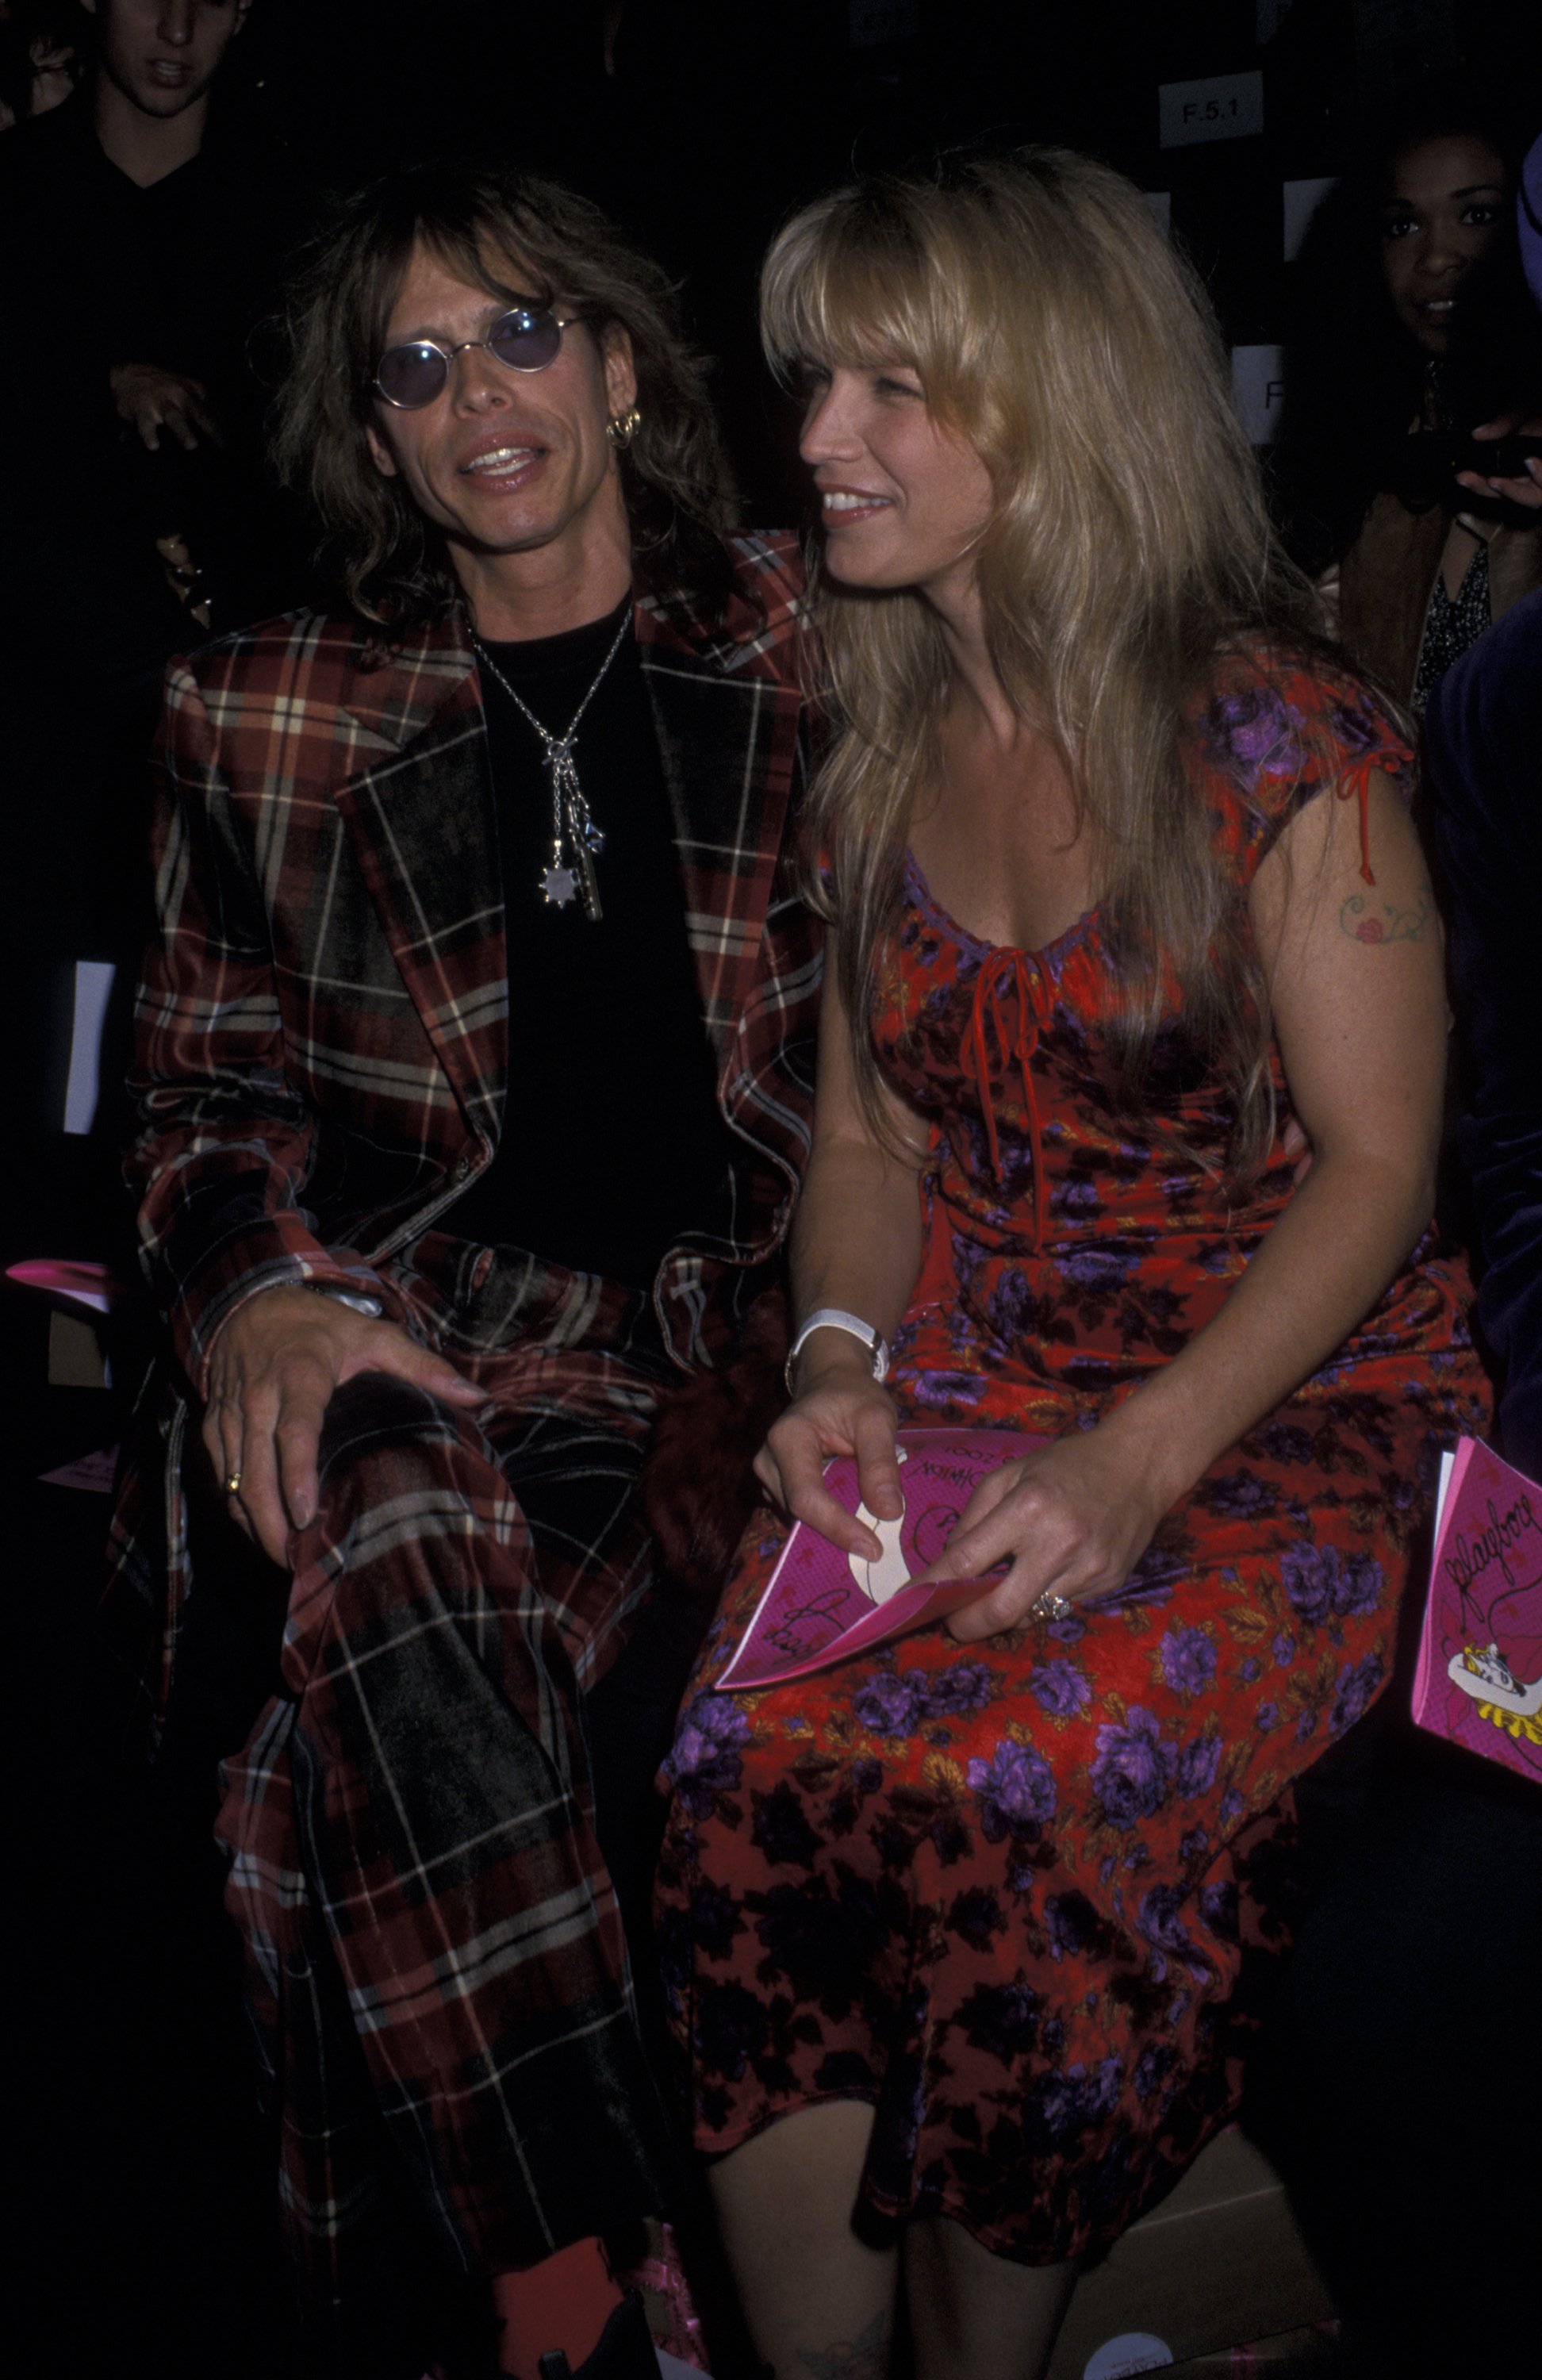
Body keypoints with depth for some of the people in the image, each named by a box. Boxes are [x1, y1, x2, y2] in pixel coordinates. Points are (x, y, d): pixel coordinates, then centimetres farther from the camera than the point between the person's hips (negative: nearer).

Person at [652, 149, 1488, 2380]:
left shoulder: (1277, 742, -7)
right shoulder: (876, 748, 10)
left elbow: (1374, 1164, -7)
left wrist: (1136, 1462, -20)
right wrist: (835, 1355, -5)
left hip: (1281, 1400, -4)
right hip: (956, 1388, 4)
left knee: (1016, 1786, -30)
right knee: (756, 1770, -25)